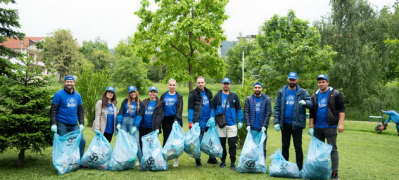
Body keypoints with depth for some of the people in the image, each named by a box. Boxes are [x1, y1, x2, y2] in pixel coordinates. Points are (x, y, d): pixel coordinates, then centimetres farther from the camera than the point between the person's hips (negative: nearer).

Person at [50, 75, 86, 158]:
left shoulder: (78, 95, 12)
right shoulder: (59, 94, -2)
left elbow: (80, 111, 16)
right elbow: (53, 110, -5)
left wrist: (81, 123, 7)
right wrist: (53, 124, -13)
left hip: (74, 125, 4)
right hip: (62, 124, -4)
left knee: (82, 141, 0)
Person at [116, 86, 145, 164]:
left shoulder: (140, 104, 5)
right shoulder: (125, 101, 11)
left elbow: (139, 116, -1)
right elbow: (121, 112, 5)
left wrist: (135, 126, -12)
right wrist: (119, 123, -8)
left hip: (133, 123, -2)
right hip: (124, 122, 3)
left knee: (136, 142, -9)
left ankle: (141, 160, -3)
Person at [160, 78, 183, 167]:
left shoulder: (179, 96, 6)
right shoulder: (163, 96, 12)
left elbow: (180, 109, -2)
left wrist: (177, 119, -14)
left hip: (175, 120, -2)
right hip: (166, 120, 2)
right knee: (166, 139, 2)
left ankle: (176, 159, 8)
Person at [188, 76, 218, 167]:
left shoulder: (209, 92, 10)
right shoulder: (193, 94, -4)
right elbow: (190, 109, -6)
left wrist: (213, 117, 7)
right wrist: (190, 121, -12)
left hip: (209, 120, 5)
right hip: (199, 121, -4)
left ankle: (212, 158, 20)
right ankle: (197, 161, 12)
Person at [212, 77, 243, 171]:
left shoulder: (234, 96, 5)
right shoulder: (217, 96, 5)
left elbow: (238, 109, 8)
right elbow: (213, 108, 10)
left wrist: (240, 121, 3)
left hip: (232, 124, -1)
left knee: (232, 144, 0)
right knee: (222, 144, 9)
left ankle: (232, 163, 9)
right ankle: (223, 161, 22)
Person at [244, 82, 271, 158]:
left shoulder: (266, 99, 3)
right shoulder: (249, 99, 5)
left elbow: (268, 113, -1)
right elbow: (246, 112, 2)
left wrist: (264, 126, -10)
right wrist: (248, 125, -8)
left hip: (262, 128, -1)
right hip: (252, 128, 1)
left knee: (262, 147, 4)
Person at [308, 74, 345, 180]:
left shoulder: (335, 94, -2)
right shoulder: (315, 96, 10)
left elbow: (342, 109, -5)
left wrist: (341, 124, -14)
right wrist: (311, 127, 8)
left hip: (330, 127, -5)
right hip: (317, 127, 5)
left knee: (333, 150, -2)